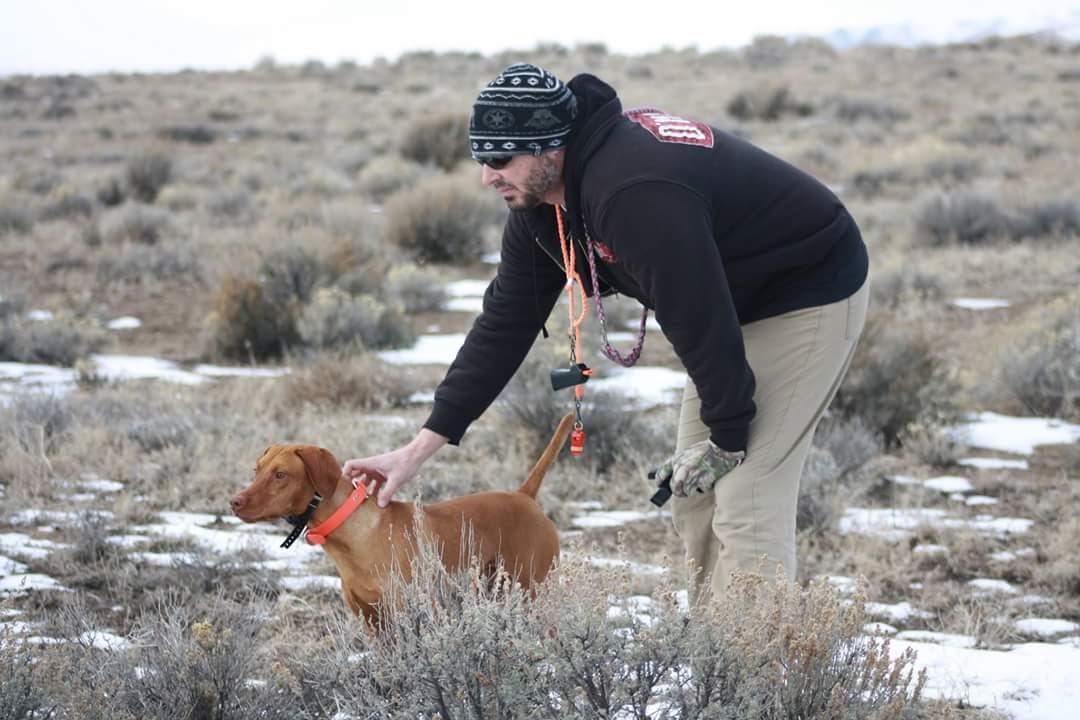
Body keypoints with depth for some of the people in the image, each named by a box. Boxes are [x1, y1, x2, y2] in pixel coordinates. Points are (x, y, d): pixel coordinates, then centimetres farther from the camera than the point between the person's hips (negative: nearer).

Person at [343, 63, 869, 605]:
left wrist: (727, 437, -19)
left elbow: (700, 321, -31)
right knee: (695, 497, 11)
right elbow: (505, 321, 1)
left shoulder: (634, 193, -36)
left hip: (811, 294, -10)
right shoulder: (539, 199, -5)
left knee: (745, 504, -16)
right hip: (740, 305, 10)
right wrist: (422, 446, -2)